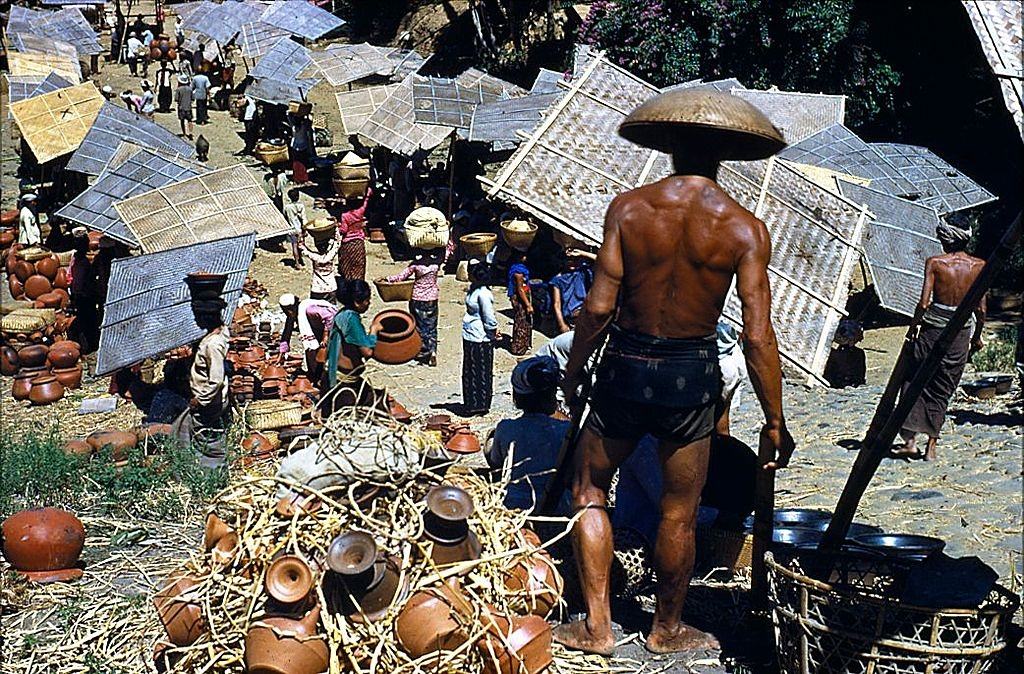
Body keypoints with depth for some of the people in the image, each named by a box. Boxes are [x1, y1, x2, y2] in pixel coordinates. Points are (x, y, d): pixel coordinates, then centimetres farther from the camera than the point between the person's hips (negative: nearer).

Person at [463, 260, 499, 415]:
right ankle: (471, 404, 29)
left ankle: (480, 406, 15)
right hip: (470, 338, 10)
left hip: (480, 340, -10)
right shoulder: (473, 288, 7)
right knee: (469, 372, 17)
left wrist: (492, 334, -6)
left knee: (480, 373, 3)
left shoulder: (483, 294, -22)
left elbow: (489, 319, -19)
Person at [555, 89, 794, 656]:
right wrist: (775, 422, -1)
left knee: (589, 490, 19)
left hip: (624, 368, 0)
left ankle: (597, 628, 21)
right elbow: (757, 337, -10)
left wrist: (572, 373, 5)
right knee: (678, 513, 16)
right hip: (692, 376, 0)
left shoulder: (628, 208, -8)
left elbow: (599, 306, -11)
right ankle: (666, 630, 35)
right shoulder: (744, 229, -8)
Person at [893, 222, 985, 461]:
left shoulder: (934, 263, -5)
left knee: (914, 384, 7)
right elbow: (981, 309, 1)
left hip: (933, 328, -2)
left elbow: (924, 303, -11)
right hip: (961, 333, 3)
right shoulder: (979, 266, 1)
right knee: (942, 391, 11)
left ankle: (911, 440, -1)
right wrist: (977, 336, 14)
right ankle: (931, 447, 12)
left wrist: (914, 326, 4)